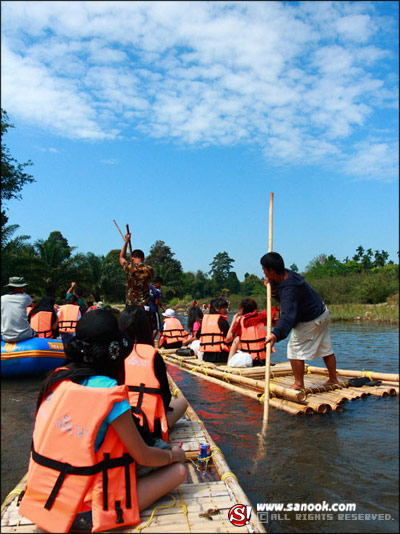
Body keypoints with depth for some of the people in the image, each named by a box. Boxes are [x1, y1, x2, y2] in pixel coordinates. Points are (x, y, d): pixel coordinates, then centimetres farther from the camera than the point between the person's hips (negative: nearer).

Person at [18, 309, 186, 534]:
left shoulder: (57, 379, -3)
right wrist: (173, 455, 9)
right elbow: (144, 457, -12)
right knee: (178, 471, -1)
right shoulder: (109, 394, -23)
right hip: (85, 512, -6)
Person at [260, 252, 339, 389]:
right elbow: (282, 296, 11)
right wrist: (273, 289, -10)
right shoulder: (288, 274, -4)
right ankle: (333, 379, 34)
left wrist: (276, 334, -56)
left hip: (310, 321, -10)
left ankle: (299, 384, 4)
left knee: (295, 348, -3)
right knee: (326, 348, 19)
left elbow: (288, 315, -45)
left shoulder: (290, 288, -34)